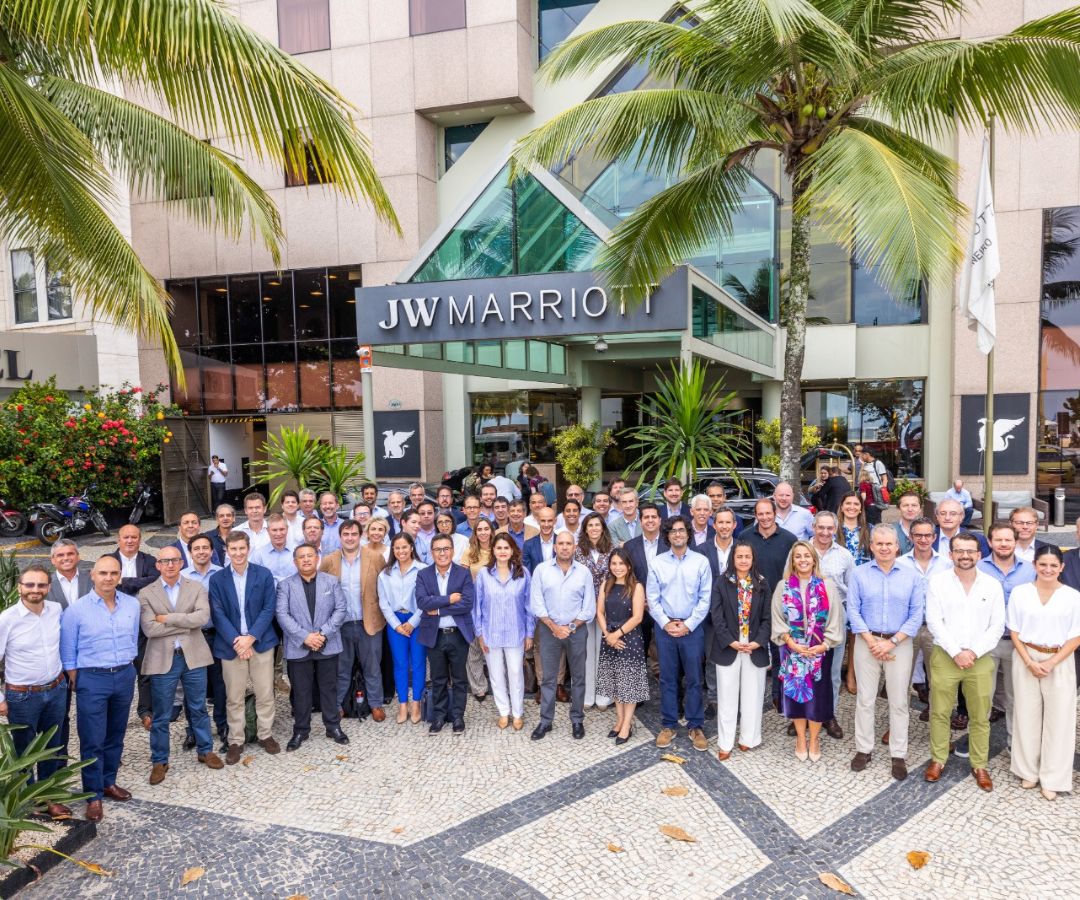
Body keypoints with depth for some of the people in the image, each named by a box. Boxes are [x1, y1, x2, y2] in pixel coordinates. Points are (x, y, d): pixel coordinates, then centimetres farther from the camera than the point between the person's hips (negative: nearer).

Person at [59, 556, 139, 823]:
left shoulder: (132, 605, -1)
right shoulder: (76, 610, -10)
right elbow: (68, 654, -3)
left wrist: (126, 668, 11)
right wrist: (76, 685, -1)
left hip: (125, 676, 3)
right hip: (92, 680, -3)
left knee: (115, 736, 15)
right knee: (92, 741, 2)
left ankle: (109, 782, 31)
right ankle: (93, 796, 14)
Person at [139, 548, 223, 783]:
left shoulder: (196, 588, 2)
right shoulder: (146, 593, -1)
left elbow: (203, 617, -14)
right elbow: (149, 629, -13)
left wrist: (168, 618, -15)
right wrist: (187, 624, -13)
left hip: (193, 657, 1)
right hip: (162, 660, -1)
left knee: (198, 708, 14)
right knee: (161, 715, 9)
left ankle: (205, 750, 30)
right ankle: (159, 761, 23)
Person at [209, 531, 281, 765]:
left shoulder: (264, 575, -1)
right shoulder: (216, 579, 0)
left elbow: (269, 609, -4)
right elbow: (218, 614, -5)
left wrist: (251, 637, -14)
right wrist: (236, 640, -15)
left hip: (261, 642, 0)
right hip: (231, 645, 0)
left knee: (265, 693, 8)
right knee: (234, 697, 7)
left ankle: (266, 735, 24)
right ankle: (235, 741, 21)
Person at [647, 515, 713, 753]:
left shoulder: (701, 561, -2)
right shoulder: (657, 563, 0)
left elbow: (705, 598, -3)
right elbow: (652, 598, 1)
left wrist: (688, 625, -8)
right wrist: (666, 624, -8)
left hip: (692, 628, -1)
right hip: (665, 628, 1)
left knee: (694, 679, 6)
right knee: (667, 679, 9)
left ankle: (695, 726, 18)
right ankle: (668, 725, 20)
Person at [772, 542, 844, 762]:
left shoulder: (827, 585, -3)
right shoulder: (783, 586, -1)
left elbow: (834, 619, -2)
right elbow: (778, 620, -2)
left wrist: (824, 645, -11)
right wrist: (792, 643, -12)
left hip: (820, 649, 0)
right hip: (793, 649, 1)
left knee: (817, 692, 5)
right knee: (795, 690, 7)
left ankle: (814, 740, 22)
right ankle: (801, 739, 23)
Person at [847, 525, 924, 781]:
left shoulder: (911, 576, 3)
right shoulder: (859, 574, 1)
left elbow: (916, 615, -2)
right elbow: (853, 610, -3)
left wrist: (892, 642, -10)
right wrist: (872, 642, -11)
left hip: (900, 644, 0)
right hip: (867, 642, 0)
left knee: (898, 701, 6)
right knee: (864, 699, 6)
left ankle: (898, 755, 17)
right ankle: (863, 749, 18)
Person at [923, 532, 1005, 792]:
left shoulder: (992, 585, 1)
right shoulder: (938, 582, -4)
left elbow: (997, 626, -1)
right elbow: (934, 622, -8)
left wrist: (974, 652, -11)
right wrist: (956, 652, -15)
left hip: (981, 659, 1)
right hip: (945, 656, -1)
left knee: (980, 716, 9)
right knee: (939, 712, 6)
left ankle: (979, 765, 24)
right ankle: (937, 759, 22)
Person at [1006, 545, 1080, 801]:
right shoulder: (1020, 593, -1)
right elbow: (1014, 632, 1)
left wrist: (1051, 663, -12)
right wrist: (1030, 662, -10)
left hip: (1059, 663, 0)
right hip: (1026, 660, 1)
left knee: (1058, 719, 3)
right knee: (1027, 716, 7)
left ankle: (1052, 778, 16)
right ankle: (1029, 771, 22)